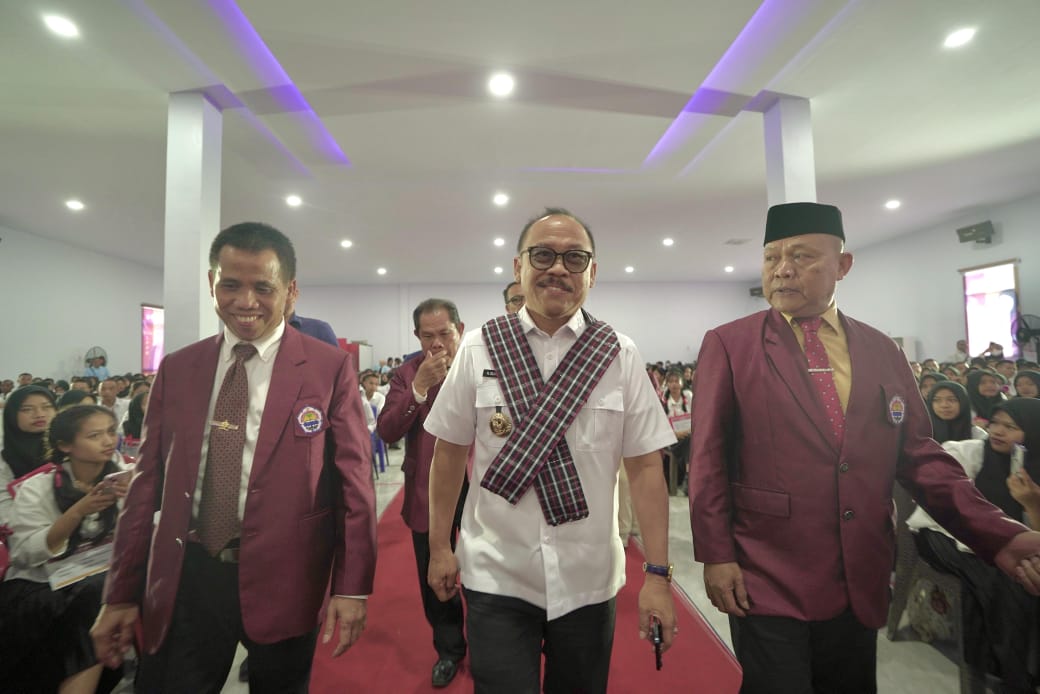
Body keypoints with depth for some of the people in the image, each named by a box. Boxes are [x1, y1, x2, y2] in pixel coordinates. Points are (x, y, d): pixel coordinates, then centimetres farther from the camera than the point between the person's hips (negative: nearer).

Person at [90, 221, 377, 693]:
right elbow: (149, 481, 6)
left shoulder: (330, 367, -9)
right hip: (183, 579, 3)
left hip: (281, 578, -2)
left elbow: (353, 481, -8)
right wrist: (121, 594, 8)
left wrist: (351, 586, -9)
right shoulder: (177, 369, 4)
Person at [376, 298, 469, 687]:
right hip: (427, 492, 1)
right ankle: (449, 650, 41)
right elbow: (387, 432, -14)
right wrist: (419, 386, -24)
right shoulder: (406, 374, -3)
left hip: (478, 487, -1)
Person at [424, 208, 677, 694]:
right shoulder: (479, 348, -5)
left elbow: (645, 467, -5)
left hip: (588, 581, 2)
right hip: (496, 577, -1)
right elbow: (449, 452, 1)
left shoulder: (620, 356, -6)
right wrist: (439, 548, 4)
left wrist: (658, 575, -6)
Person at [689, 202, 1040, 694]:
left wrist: (997, 536, -2)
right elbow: (709, 457, -8)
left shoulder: (881, 350, 5)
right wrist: (715, 555, -10)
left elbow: (919, 455, 9)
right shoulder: (727, 345, -7)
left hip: (862, 588, 5)